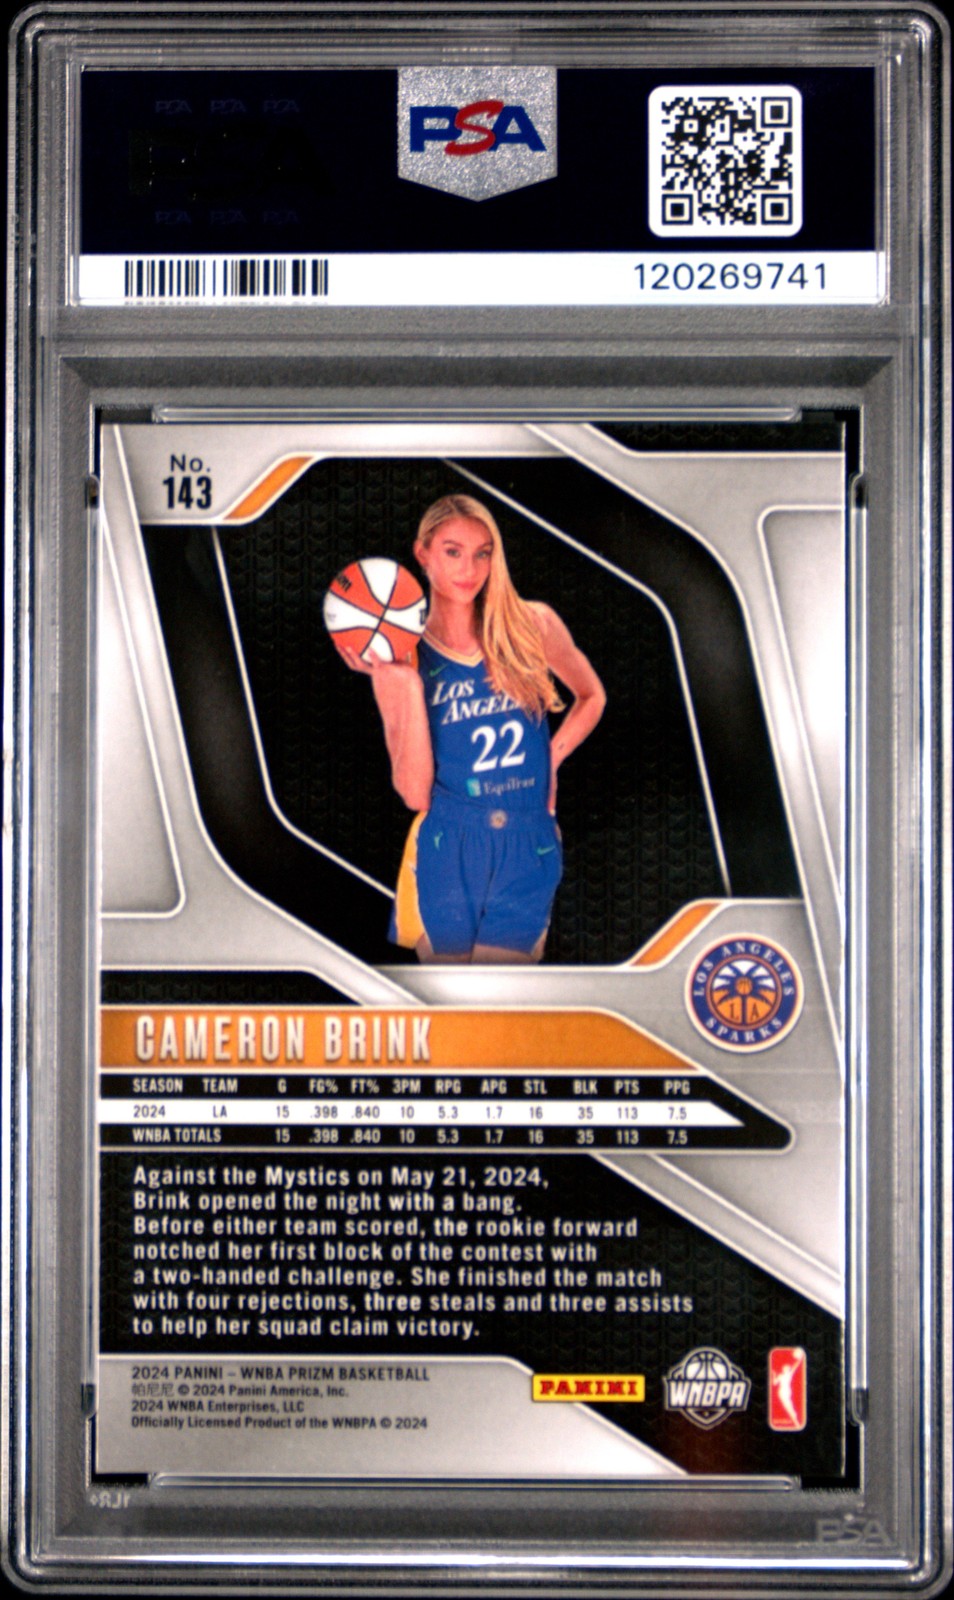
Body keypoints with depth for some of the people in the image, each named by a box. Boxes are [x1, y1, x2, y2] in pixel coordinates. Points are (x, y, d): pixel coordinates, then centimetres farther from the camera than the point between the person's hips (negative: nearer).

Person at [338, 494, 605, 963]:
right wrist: (408, 688, -17)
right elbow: (414, 792, -10)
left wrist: (553, 756, 3)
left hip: (527, 853, 1)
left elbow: (591, 697, 19)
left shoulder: (533, 625, 0)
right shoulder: (402, 659, -3)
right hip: (447, 855, -1)